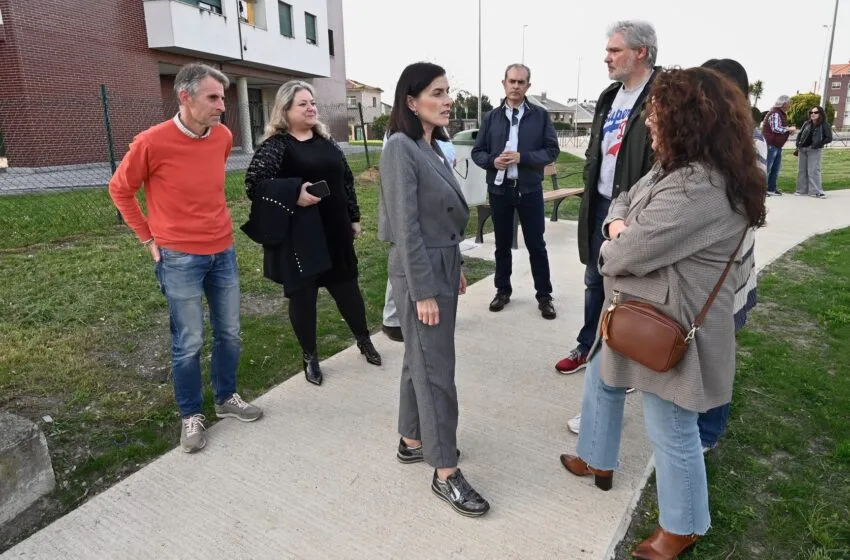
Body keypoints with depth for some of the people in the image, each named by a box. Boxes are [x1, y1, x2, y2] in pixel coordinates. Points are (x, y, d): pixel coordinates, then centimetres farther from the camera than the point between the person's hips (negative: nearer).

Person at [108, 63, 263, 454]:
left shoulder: (223, 136, 1)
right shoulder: (152, 142, -14)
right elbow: (120, 190, 0)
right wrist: (149, 238, 0)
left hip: (223, 252, 5)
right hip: (180, 259, -5)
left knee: (230, 334, 13)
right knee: (188, 343, 4)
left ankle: (226, 398, 33)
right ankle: (191, 415, 23)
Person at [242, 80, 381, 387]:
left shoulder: (326, 141, 11)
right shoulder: (275, 145, -6)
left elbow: (346, 180, 17)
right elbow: (253, 184, -15)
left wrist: (354, 218, 15)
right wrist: (294, 192, -26)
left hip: (335, 230, 5)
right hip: (298, 235, -4)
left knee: (346, 285, 14)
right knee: (303, 293, 6)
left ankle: (364, 340, 34)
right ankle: (310, 357, 24)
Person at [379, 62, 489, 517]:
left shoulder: (433, 146, 11)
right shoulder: (400, 147, -15)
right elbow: (406, 225, -19)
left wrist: (456, 269, 16)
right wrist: (423, 291, -20)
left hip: (443, 266, 9)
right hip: (420, 272, -9)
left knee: (420, 361, 17)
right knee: (436, 371, -1)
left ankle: (412, 442, 34)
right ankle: (446, 474, 12)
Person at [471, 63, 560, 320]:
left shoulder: (541, 115, 2)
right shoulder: (491, 117, 6)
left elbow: (552, 150, -3)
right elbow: (477, 152, 6)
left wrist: (523, 157, -18)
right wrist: (493, 161, -15)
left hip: (529, 190, -1)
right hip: (499, 189, 2)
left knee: (536, 244, 4)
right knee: (502, 244, 12)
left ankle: (544, 296, 15)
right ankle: (502, 291, 26)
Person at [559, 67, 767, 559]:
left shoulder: (697, 189, -29)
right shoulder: (674, 168, 6)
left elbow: (624, 256, -29)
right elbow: (624, 200, 15)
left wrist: (610, 247, -4)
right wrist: (618, 224, -9)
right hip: (638, 311, 11)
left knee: (671, 430, 8)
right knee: (602, 380, 27)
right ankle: (597, 460, 51)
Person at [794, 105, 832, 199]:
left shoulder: (825, 125, -5)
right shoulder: (806, 123, 8)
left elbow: (829, 138, -7)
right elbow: (800, 134, 17)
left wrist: (818, 145, -16)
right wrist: (798, 144, 4)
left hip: (814, 150, -5)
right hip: (802, 149, 5)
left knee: (813, 171, -10)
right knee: (801, 170, 8)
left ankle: (816, 191, -9)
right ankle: (801, 190, 16)